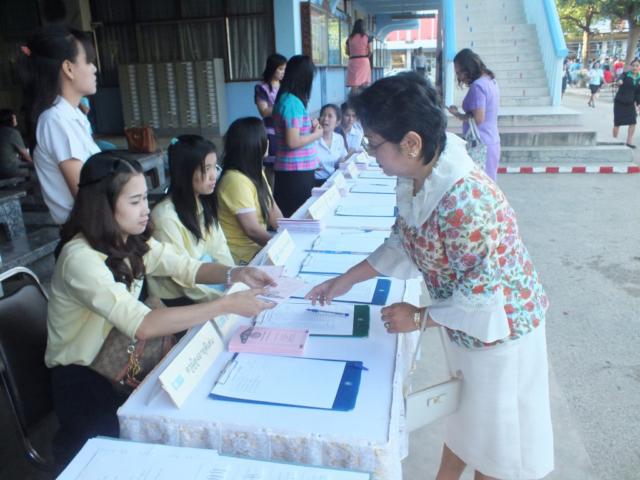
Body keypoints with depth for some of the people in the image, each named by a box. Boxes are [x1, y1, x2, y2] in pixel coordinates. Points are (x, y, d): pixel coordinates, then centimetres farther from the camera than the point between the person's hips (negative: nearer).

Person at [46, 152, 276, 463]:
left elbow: (186, 268, -1)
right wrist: (227, 305, -39)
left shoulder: (131, 240, -5)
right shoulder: (81, 258, -29)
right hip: (81, 376, -7)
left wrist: (236, 274, -21)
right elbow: (142, 326, -39)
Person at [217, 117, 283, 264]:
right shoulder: (236, 180, -22)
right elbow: (252, 230, -23)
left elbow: (274, 214, 6)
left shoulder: (256, 173, 7)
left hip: (258, 244, 8)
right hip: (243, 255, -8)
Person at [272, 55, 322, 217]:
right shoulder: (293, 102, -17)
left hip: (297, 169, 9)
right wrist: (316, 134, -8)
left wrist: (309, 125, 11)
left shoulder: (285, 99, 11)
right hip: (297, 171, -9)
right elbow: (293, 142, -22)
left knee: (290, 216, 15)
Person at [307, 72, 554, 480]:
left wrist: (419, 318, -18)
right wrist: (346, 280, 7)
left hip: (497, 329, -8)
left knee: (496, 444, 17)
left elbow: (485, 300, -30)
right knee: (463, 415, 29)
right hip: (465, 323, 8)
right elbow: (403, 243, 7)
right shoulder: (415, 179, -8)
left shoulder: (464, 202, -37)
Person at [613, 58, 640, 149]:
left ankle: (629, 141, 12)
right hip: (619, 102, -4)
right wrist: (620, 81, -55)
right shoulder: (625, 75, -7)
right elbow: (620, 78, -32)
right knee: (617, 123, 0)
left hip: (630, 103, 4)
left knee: (633, 122, -1)